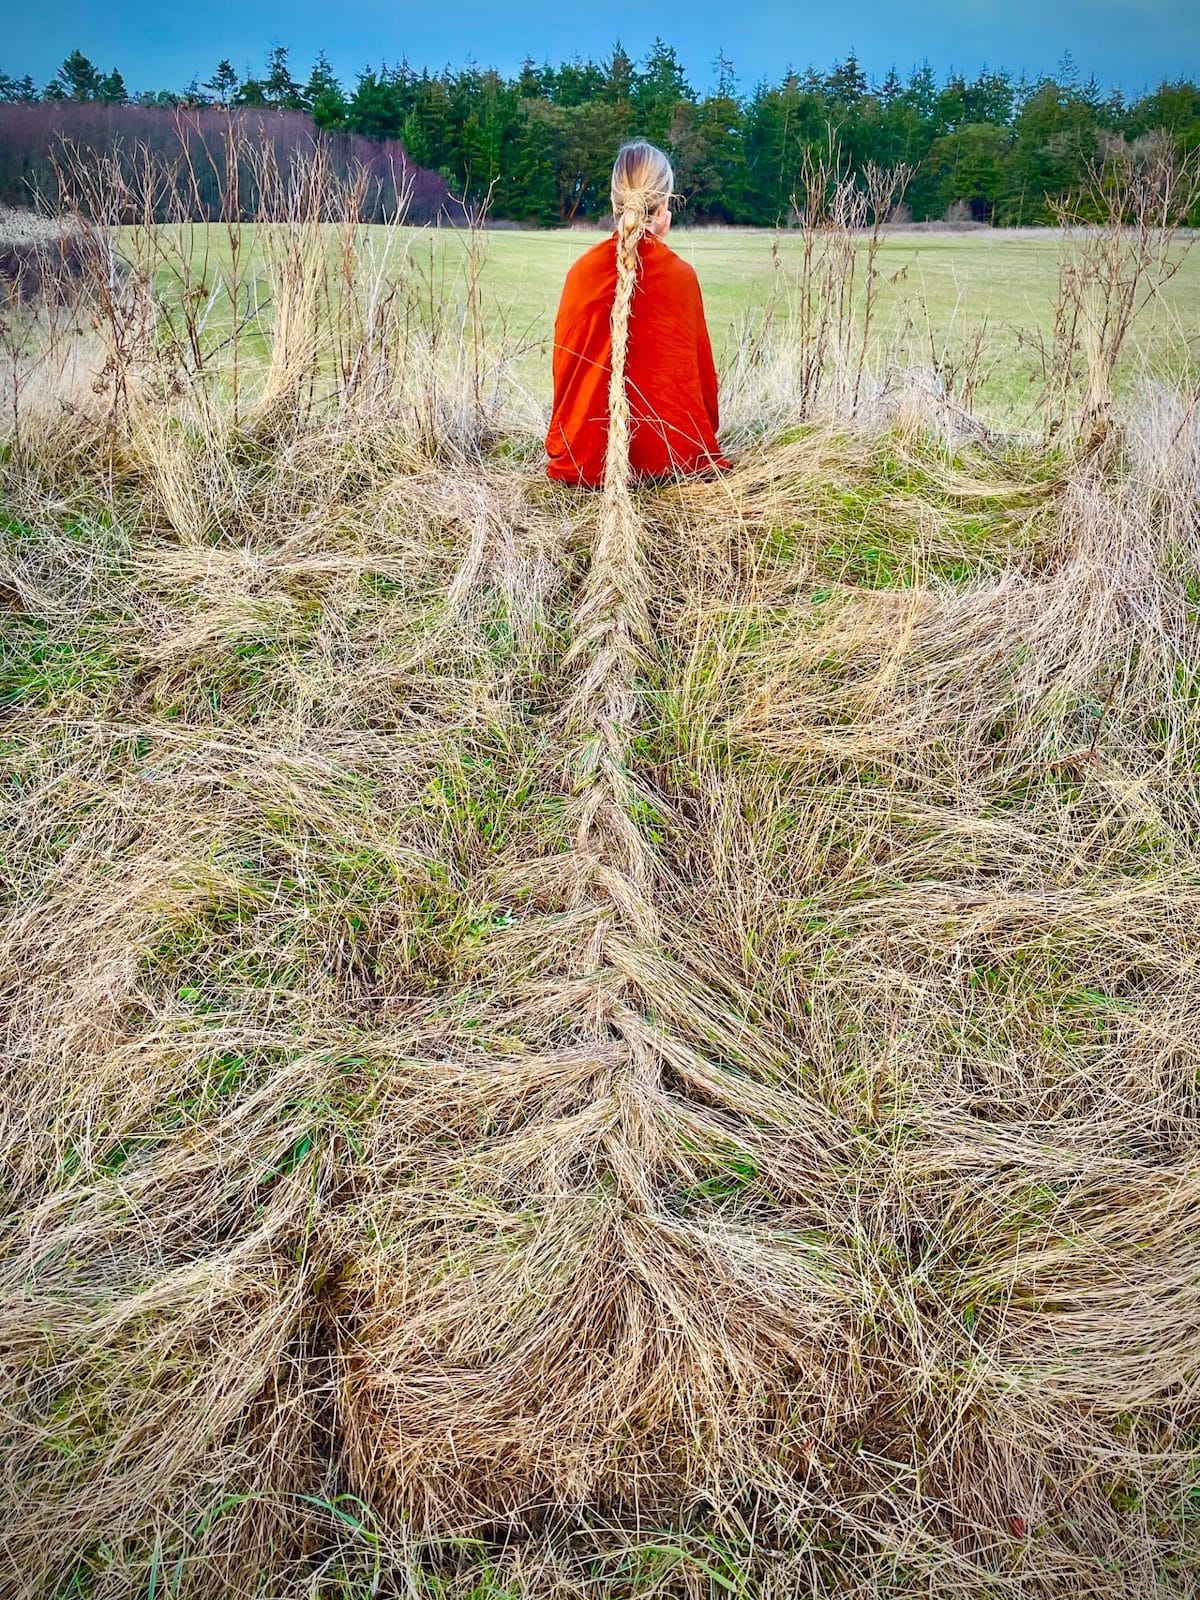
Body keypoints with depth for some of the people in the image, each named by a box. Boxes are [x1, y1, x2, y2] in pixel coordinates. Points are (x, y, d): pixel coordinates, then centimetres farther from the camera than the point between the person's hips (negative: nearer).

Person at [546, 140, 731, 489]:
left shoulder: (583, 270, -4)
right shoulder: (681, 275, -8)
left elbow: (563, 363, 6)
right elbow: (702, 370, 3)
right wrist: (704, 437, 21)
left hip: (583, 456, 1)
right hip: (670, 456, 0)